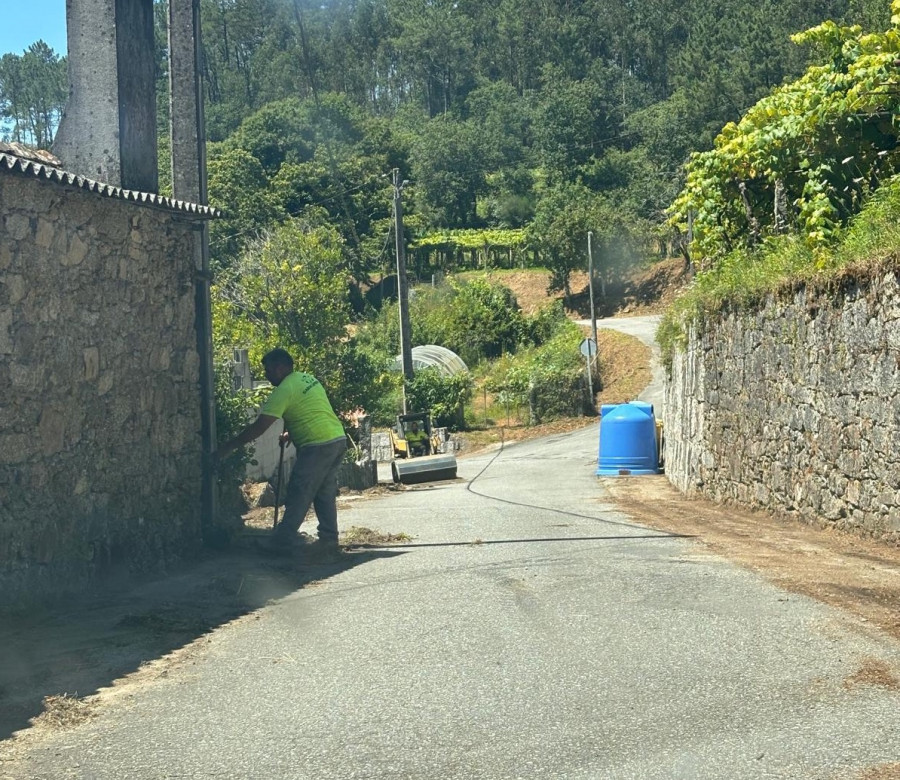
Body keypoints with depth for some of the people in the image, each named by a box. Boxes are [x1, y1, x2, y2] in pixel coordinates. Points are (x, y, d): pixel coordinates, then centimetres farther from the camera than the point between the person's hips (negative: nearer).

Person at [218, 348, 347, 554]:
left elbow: (259, 427, -11)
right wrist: (291, 433, 27)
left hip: (318, 446, -9)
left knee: (298, 494, -4)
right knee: (326, 492, 14)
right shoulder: (308, 379, 17)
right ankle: (329, 538, 15)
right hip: (338, 439, 9)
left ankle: (283, 541, -1)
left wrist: (229, 446, -4)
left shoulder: (284, 390, -10)